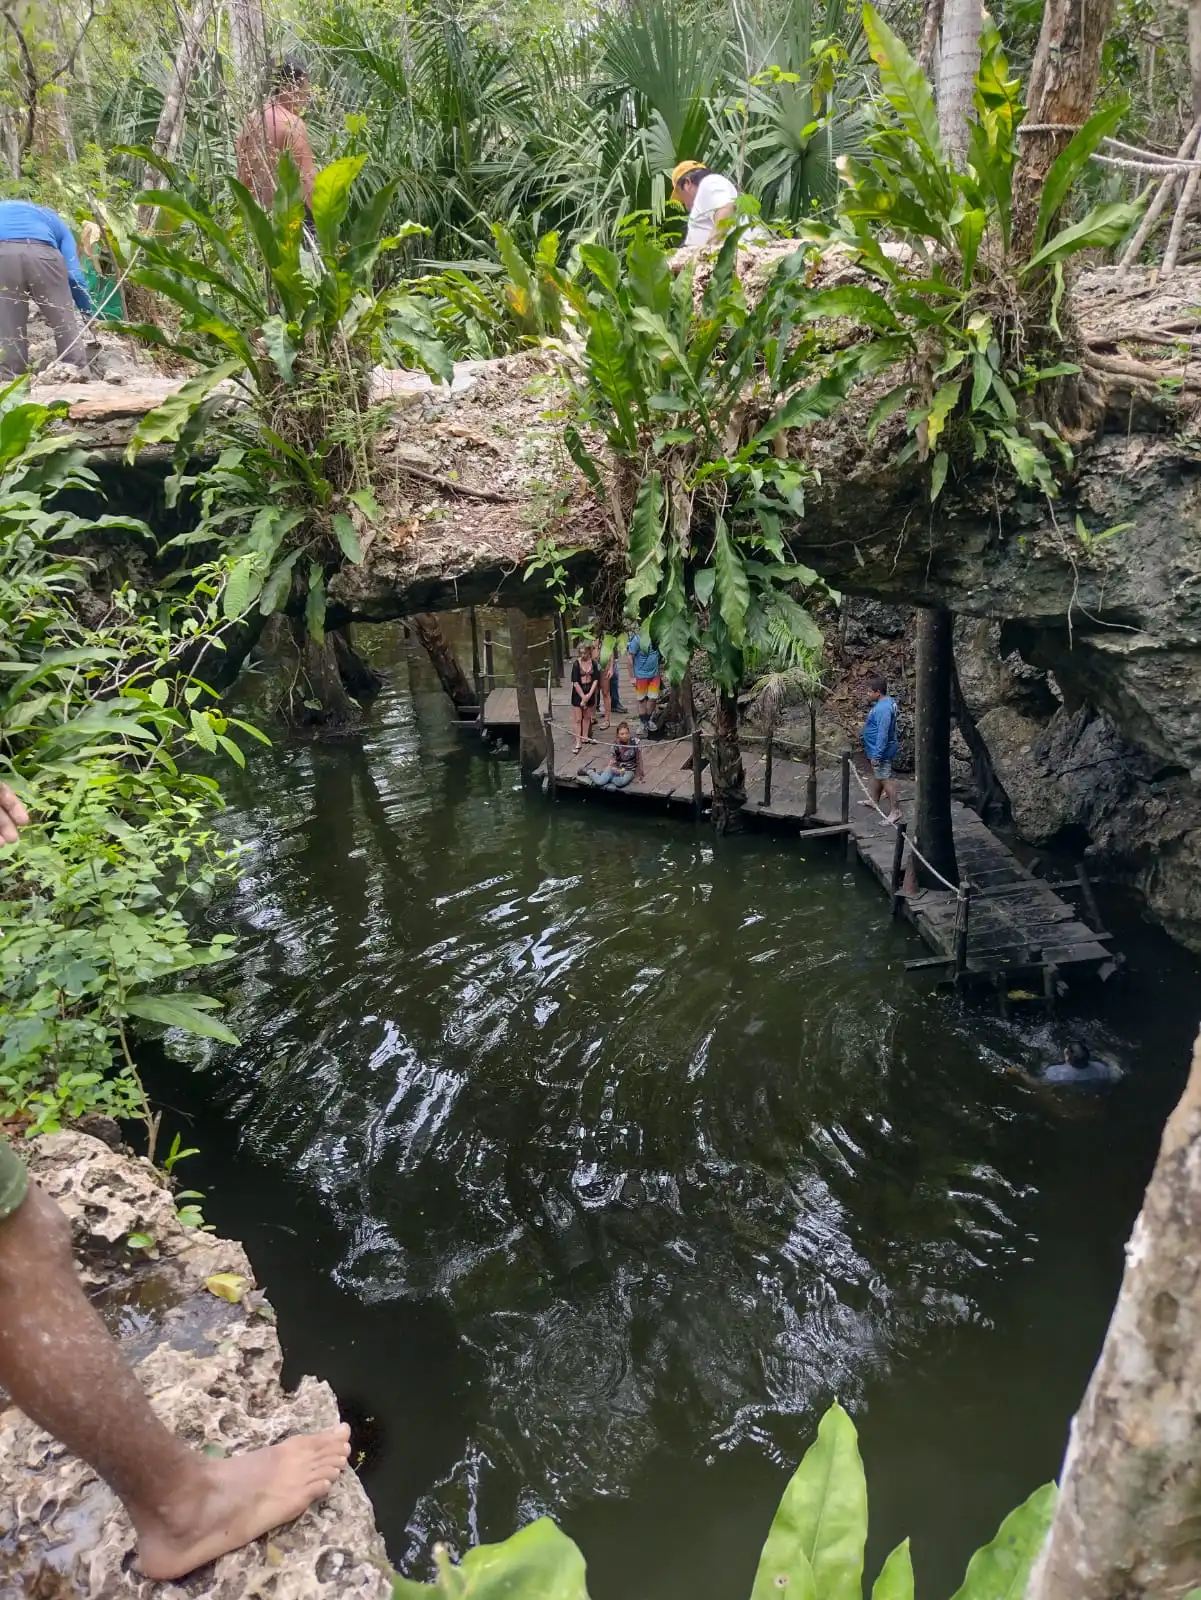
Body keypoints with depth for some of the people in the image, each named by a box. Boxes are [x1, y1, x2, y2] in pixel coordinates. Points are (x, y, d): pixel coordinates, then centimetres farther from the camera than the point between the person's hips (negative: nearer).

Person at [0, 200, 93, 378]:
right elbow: (73, 274, 22)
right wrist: (89, 313, 29)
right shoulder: (54, 220, 34)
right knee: (64, 319, 11)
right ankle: (77, 370, 14)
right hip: (41, 252, -1)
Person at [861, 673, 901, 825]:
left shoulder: (883, 709, -29)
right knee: (876, 775, 25)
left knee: (886, 779, -4)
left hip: (882, 751, -11)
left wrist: (877, 755, -27)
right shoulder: (886, 701, 5)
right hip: (877, 749, 11)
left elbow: (883, 734, -29)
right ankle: (875, 800, 43)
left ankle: (895, 811, 1)